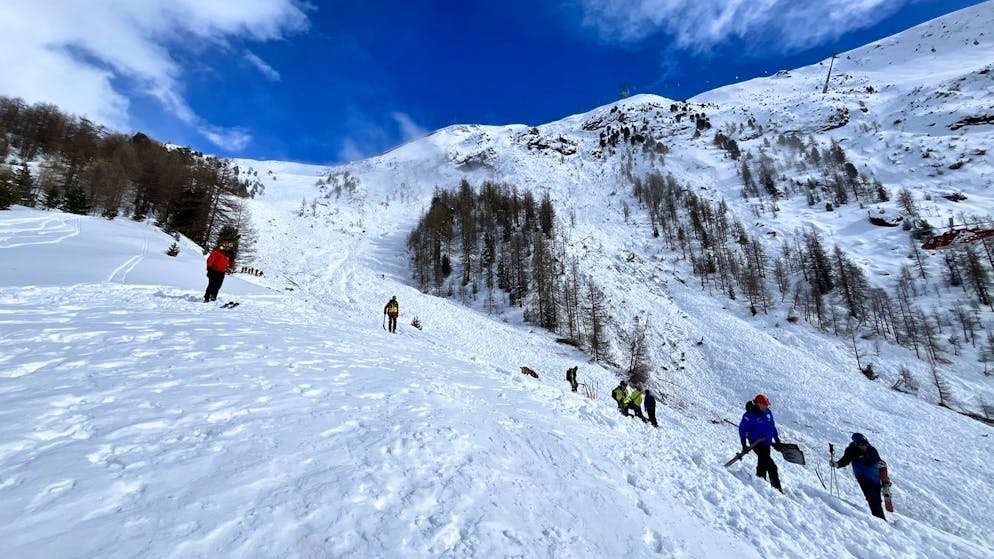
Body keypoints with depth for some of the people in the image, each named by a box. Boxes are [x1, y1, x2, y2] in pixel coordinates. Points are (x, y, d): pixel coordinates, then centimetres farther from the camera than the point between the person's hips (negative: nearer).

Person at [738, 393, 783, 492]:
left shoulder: (768, 412, 2)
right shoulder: (750, 415, -19)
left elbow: (772, 426, 18)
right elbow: (742, 429, -13)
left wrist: (777, 440, 19)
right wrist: (744, 444, -13)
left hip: (766, 442, 7)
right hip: (756, 442, -7)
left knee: (763, 463, 16)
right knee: (771, 466, -16)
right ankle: (776, 487, -7)